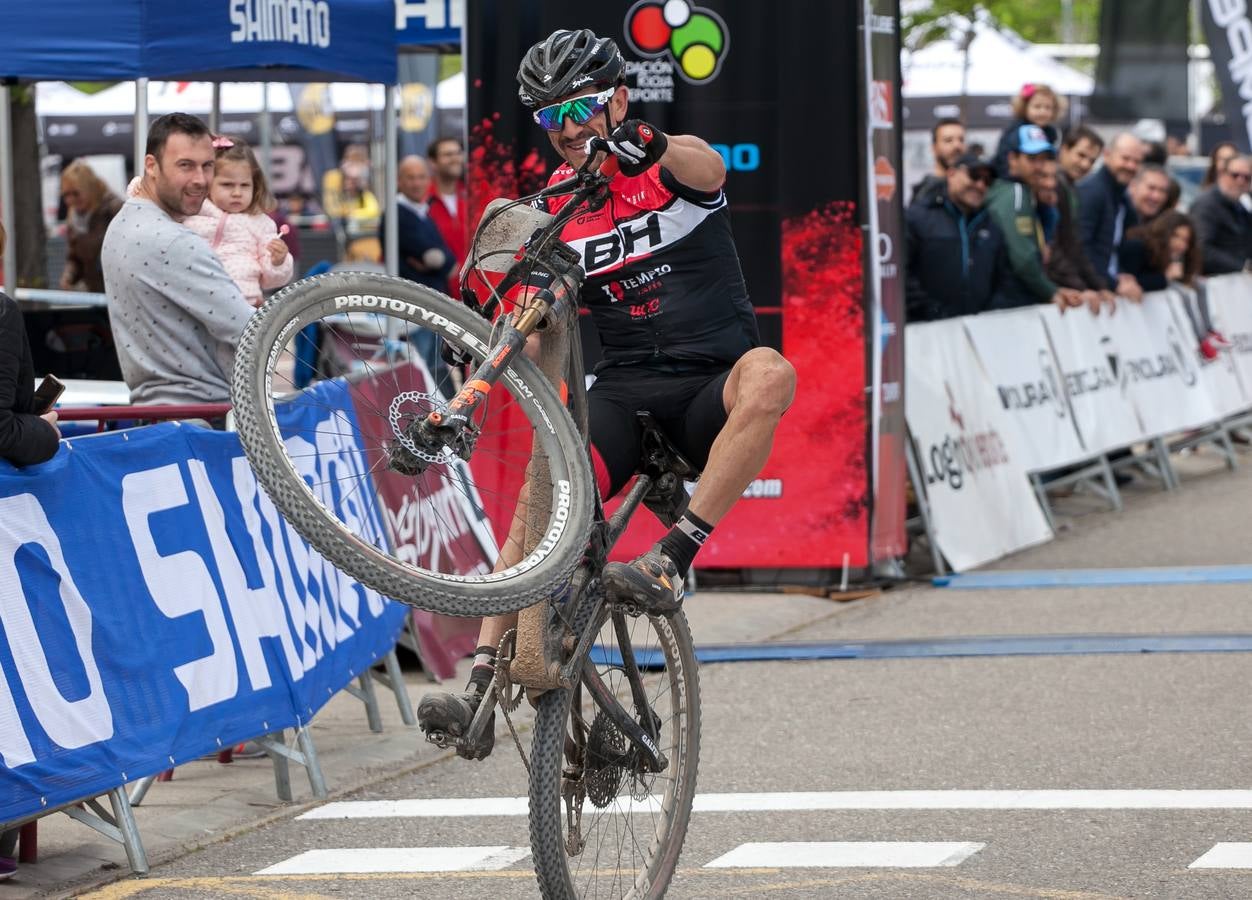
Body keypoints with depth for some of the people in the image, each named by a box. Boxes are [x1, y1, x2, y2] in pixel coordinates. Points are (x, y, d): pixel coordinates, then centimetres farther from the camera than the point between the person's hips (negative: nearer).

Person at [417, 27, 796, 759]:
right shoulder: (554, 214, 10)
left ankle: (672, 561, -35)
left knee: (768, 373, -38)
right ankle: (484, 685, -31)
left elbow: (710, 171, -27)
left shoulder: (673, 164, 0)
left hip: (711, 384, -2)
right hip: (624, 390, 2)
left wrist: (649, 147, -50)